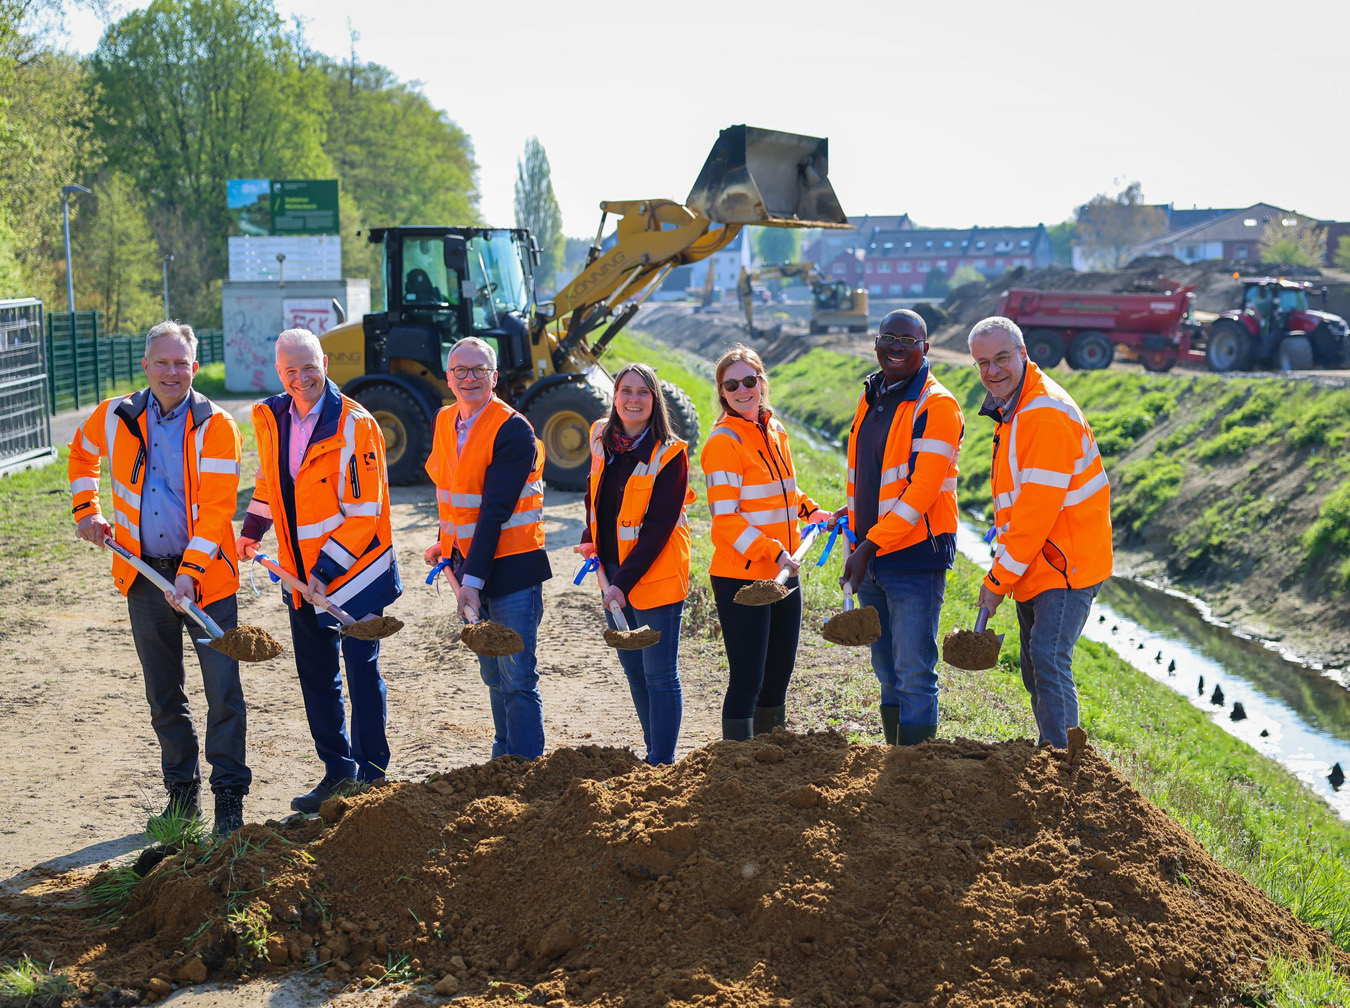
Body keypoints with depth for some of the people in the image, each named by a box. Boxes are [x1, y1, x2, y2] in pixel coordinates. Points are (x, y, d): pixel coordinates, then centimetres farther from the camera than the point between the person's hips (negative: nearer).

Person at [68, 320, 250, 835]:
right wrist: (87, 512, 15)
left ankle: (229, 794, 5)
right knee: (164, 695, 13)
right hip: (145, 575, 4)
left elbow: (216, 507, -17)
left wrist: (190, 573, -25)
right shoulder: (115, 416, 1)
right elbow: (81, 454, 24)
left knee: (223, 691, -5)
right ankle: (182, 792, 25)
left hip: (206, 575, -4)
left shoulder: (215, 426, -11)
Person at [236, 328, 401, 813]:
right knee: (315, 676, 13)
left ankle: (371, 777, 11)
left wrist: (327, 571, -19)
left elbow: (364, 513, -17)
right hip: (301, 575, 6)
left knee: (362, 672, 1)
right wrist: (252, 531, 26)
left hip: (353, 571, -6)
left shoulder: (354, 426, -17)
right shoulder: (270, 418, 3)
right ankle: (338, 770, 25)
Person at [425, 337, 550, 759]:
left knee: (517, 679, -7)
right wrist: (447, 542, 19)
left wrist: (475, 579, -24)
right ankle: (504, 761, 27)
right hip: (471, 562, 7)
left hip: (512, 566, -7)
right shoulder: (445, 422, 8)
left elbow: (495, 511, -21)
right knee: (493, 676, 16)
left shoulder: (513, 430, -16)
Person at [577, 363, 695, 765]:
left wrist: (625, 581, -23)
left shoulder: (669, 454, -15)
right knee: (632, 667, 16)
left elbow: (658, 527, -19)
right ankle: (654, 750, 29)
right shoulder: (602, 438, 4)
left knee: (659, 674, -4)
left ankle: (661, 762, 3)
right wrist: (590, 538, 9)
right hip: (612, 570, 7)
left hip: (655, 573, -7)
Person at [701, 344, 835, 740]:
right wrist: (774, 553, -23)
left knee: (778, 674, 16)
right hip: (740, 577, -8)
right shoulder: (723, 441, -13)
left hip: (783, 572, 8)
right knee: (747, 678, -6)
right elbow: (726, 519, -17)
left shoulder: (775, 432, 10)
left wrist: (813, 513, 12)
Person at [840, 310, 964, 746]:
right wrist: (851, 517, 13)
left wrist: (871, 545, -23)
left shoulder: (937, 406, -11)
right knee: (888, 673, 15)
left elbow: (923, 489, -19)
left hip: (915, 557, -8)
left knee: (914, 676, -8)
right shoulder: (871, 398, 14)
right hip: (871, 560, 8)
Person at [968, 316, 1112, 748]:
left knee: (1048, 660, -17)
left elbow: (1038, 510, -23)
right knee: (1036, 670, 14)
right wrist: (1004, 572, 14)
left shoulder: (1046, 415, -20)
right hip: (1035, 569, 10)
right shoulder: (1010, 409, 13)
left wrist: (999, 579, -18)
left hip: (1064, 566, -10)